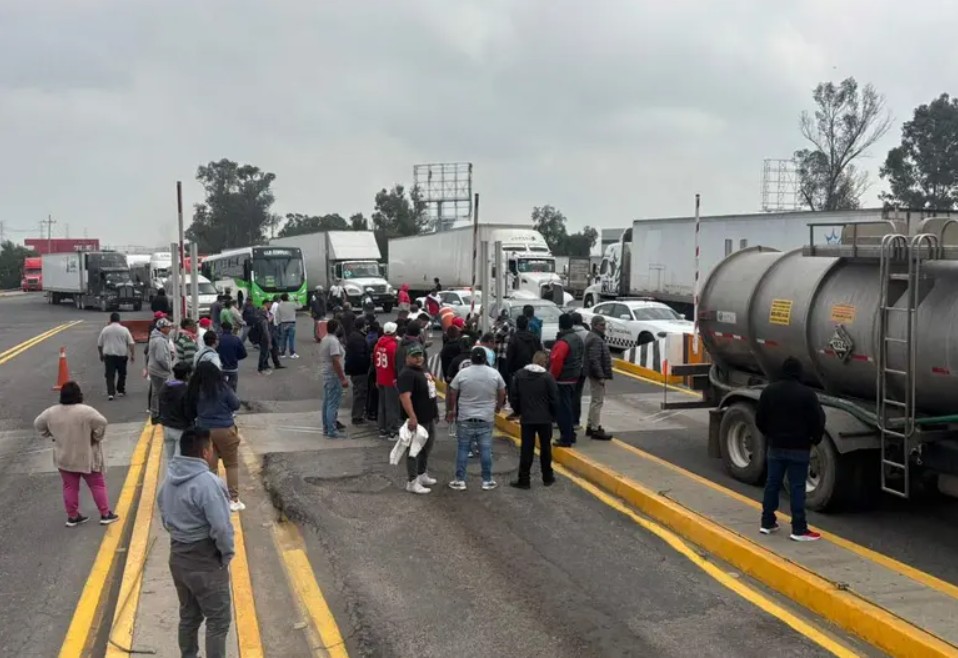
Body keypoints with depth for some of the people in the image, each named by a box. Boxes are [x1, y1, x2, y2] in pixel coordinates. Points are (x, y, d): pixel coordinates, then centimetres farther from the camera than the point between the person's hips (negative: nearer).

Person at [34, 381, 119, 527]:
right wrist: (97, 438, -13)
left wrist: (53, 436, 14)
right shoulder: (85, 411, -22)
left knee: (70, 487, 15)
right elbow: (101, 423, -29)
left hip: (64, 458, 4)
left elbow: (38, 425, 7)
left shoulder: (51, 412, -5)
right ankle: (105, 515, 10)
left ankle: (72, 517, 21)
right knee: (97, 485, 8)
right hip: (86, 458, -4)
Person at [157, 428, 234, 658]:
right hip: (205, 562, -8)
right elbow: (221, 528, -25)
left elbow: (165, 517, 13)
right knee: (218, 619, 5)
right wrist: (227, 554, -10)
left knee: (189, 615, 22)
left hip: (178, 556, 8)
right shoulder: (207, 482, -25)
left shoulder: (170, 478, 3)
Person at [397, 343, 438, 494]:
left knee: (427, 447, 21)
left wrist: (434, 411, 24)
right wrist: (412, 417, -35)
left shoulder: (423, 371, 12)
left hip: (429, 418, 10)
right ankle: (412, 482, 4)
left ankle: (422, 475, 34)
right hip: (417, 420, -10)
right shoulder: (407, 374, -20)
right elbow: (405, 397, -29)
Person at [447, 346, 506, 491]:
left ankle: (460, 481, 9)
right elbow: (502, 394, 8)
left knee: (463, 449, 6)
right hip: (487, 418, 1)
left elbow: (452, 394, 0)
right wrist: (498, 407, 27)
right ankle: (487, 481, 11)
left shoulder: (462, 373, -6)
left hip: (465, 418, -1)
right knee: (485, 450, 6)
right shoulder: (494, 374, -2)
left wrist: (451, 410, 15)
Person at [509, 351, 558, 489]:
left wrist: (518, 411, 15)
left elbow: (513, 396, 2)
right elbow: (554, 399, -9)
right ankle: (547, 477, 22)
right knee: (545, 448, 12)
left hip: (526, 418, 1)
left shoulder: (520, 375, -2)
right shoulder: (547, 377, -11)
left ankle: (524, 480, 3)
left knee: (526, 449, 3)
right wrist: (553, 415, 7)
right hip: (545, 419, -1)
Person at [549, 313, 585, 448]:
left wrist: (552, 377, -14)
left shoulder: (563, 342, -21)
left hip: (562, 380, -10)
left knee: (562, 409, -5)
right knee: (569, 407, 19)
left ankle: (566, 439, -3)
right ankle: (570, 436, 28)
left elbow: (556, 362, -26)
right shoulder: (577, 339, 9)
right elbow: (581, 357, 18)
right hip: (573, 378, 10)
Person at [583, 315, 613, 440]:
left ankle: (590, 426, 28)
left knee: (595, 400, 19)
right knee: (597, 401, -7)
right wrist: (601, 376, -25)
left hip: (594, 374, 11)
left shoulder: (594, 337, 15)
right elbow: (595, 360, -25)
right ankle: (595, 429, -4)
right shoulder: (595, 340, -19)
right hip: (597, 375, -11)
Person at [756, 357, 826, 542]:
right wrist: (815, 439, 8)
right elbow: (818, 421, -10)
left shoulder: (769, 391, 1)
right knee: (797, 487, -2)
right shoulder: (807, 394, -12)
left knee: (772, 483, 12)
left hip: (775, 446, 4)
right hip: (799, 448, -4)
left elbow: (760, 419, 6)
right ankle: (799, 529, -1)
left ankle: (767, 522, 18)